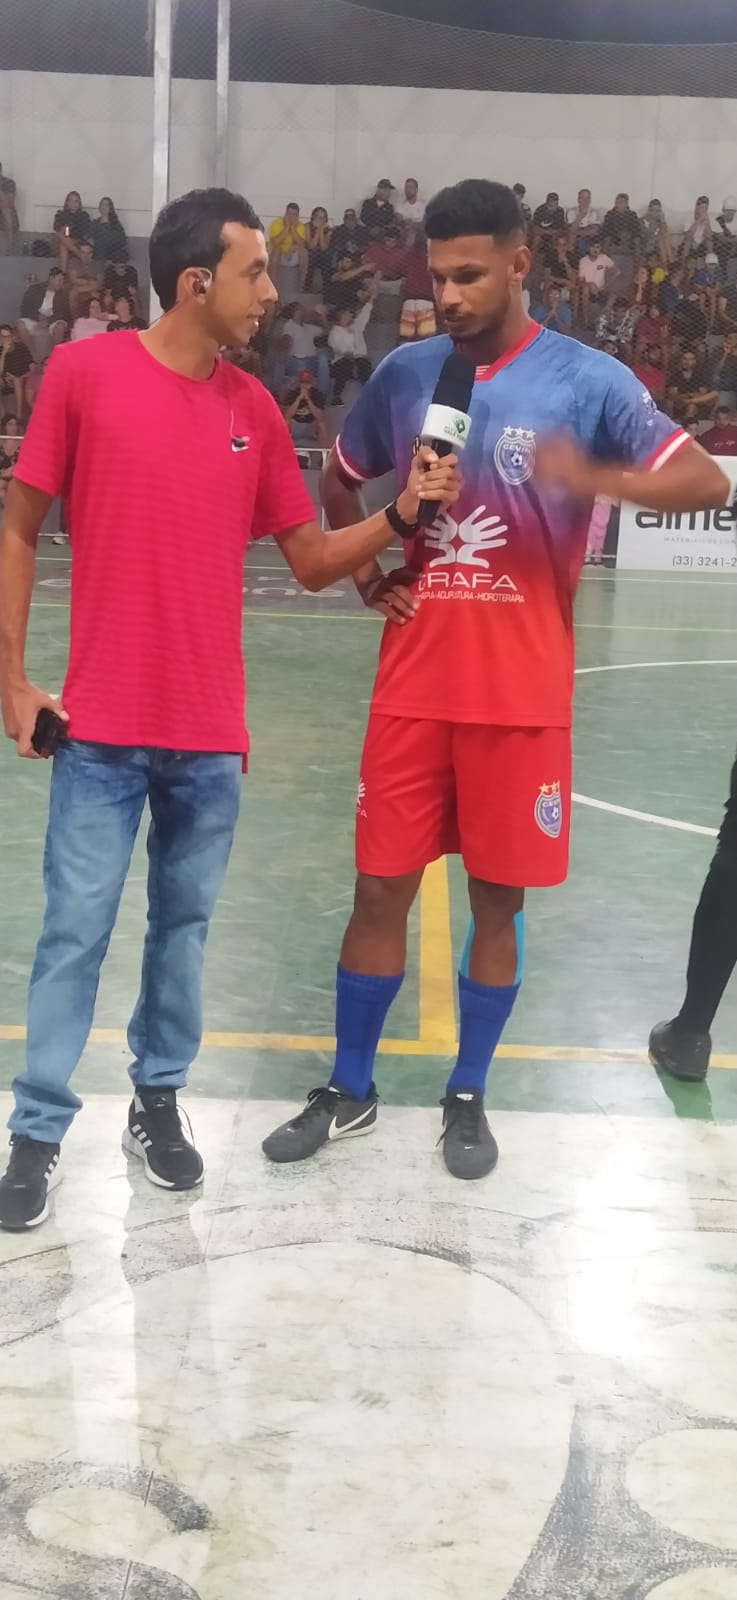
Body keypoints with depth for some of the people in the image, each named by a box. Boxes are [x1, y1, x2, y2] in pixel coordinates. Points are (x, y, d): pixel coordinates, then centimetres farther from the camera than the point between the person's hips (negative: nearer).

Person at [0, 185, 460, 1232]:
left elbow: (311, 561, 9)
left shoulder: (256, 409, 5)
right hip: (101, 723, -3)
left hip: (211, 729, 4)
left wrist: (402, 516, -7)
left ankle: (158, 1101, 29)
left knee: (185, 922, 13)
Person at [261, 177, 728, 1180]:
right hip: (414, 684, 3)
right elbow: (340, 479, 21)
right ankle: (349, 1091, 23)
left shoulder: (588, 380, -6)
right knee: (380, 889, 7)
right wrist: (366, 574, 7)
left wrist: (595, 478, -29)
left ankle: (467, 1098, 24)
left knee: (497, 900, 7)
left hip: (521, 692, -2)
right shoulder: (405, 373, 4)